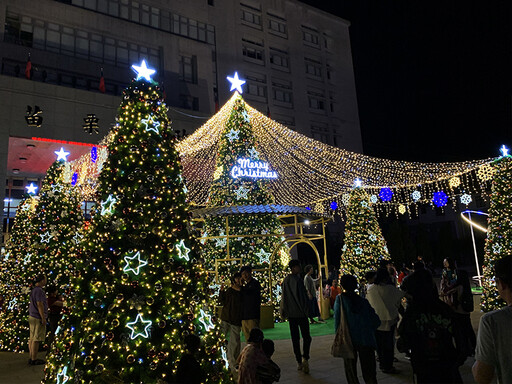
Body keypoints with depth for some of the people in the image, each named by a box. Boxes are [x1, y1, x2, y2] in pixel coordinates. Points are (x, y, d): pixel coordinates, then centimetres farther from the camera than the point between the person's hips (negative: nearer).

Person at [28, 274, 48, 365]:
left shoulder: (33, 290, 14)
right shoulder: (39, 290, -17)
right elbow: (39, 304, -21)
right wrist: (43, 318, -19)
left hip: (32, 317, 10)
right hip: (38, 318, -10)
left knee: (32, 338, 11)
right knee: (36, 339, -5)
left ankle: (31, 358, 17)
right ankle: (34, 360, -2)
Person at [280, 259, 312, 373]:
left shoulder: (286, 280, 6)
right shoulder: (298, 280, -14)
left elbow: (283, 297, 10)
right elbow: (304, 296, -14)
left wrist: (284, 312, 15)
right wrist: (305, 309, -5)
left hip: (291, 313, 6)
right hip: (301, 313, -6)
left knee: (295, 338, 11)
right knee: (306, 336, 4)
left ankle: (299, 362, 14)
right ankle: (305, 358, -11)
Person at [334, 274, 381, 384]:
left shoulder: (340, 299, -5)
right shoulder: (363, 301, 1)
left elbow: (337, 319, -6)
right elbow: (376, 320, 1)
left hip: (349, 340, -2)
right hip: (366, 340, 2)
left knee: (350, 367, 12)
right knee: (368, 369, 11)